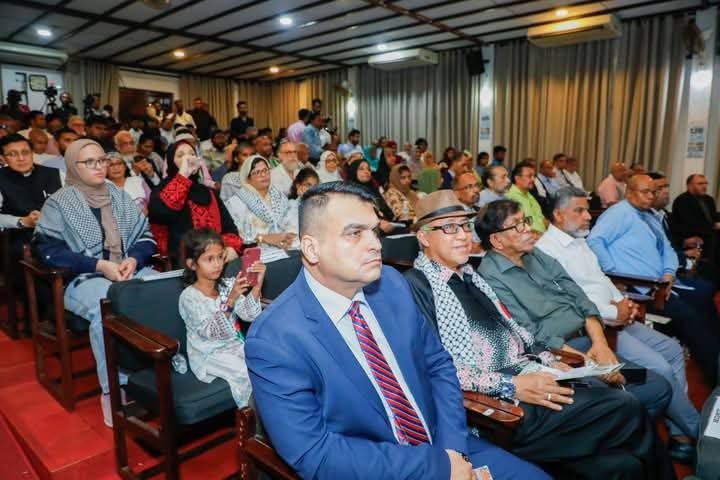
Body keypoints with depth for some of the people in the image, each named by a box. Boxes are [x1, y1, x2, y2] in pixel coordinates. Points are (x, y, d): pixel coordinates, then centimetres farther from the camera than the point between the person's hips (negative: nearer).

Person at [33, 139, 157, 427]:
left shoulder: (120, 196, 15)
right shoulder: (58, 203, 3)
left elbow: (145, 236, 11)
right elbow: (50, 251, -7)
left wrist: (134, 259, -11)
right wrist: (99, 265, -18)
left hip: (130, 270, 4)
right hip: (82, 278, -3)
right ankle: (113, 390, -26)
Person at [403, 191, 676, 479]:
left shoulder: (470, 275, 13)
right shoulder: (417, 285, -12)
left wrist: (547, 361, 3)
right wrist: (510, 386, -20)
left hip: (529, 377, 7)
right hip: (499, 408, -7)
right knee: (625, 409, -13)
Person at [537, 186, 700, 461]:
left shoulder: (580, 241, 15)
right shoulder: (546, 249, -16)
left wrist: (623, 302, 3)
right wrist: (612, 312, -16)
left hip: (616, 318, 11)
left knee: (672, 349, 8)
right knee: (659, 367, -14)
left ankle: (679, 433, 13)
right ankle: (697, 430, 10)